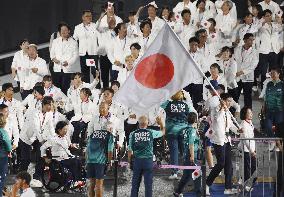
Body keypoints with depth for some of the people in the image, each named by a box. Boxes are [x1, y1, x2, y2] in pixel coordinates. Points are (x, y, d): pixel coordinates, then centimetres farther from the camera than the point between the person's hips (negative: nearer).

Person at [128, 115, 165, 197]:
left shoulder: (133, 134, -2)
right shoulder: (151, 133, -4)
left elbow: (130, 150, 1)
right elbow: (162, 132, 15)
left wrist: (129, 161, 12)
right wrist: (161, 123, 31)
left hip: (137, 160, 1)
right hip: (148, 160, -1)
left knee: (135, 184, 8)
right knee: (148, 183, 3)